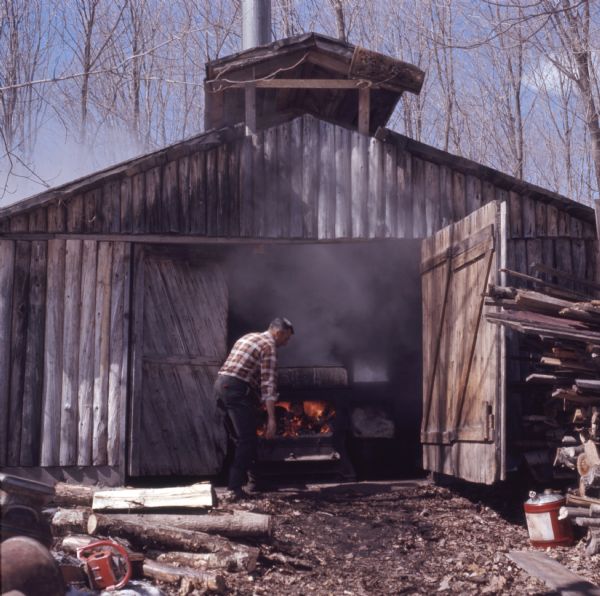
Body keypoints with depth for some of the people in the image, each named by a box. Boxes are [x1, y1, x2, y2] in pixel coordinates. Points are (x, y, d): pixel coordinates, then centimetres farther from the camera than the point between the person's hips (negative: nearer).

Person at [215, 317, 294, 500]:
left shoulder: (249, 337, 22)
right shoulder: (269, 345, -6)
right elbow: (269, 384, -15)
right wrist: (271, 419, -19)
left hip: (220, 384, 9)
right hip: (237, 389, -9)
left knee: (239, 437, 20)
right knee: (247, 440, -5)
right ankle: (235, 488, -9)